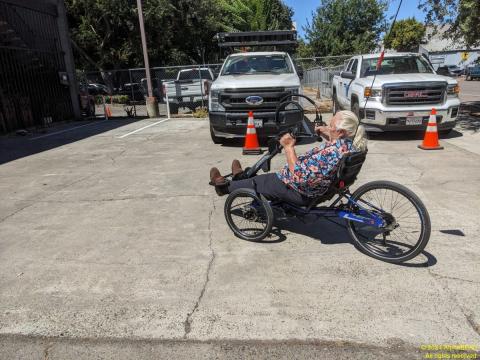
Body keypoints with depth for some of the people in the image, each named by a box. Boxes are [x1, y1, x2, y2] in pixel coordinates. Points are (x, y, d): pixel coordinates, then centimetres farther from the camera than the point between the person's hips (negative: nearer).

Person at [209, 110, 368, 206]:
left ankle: (225, 186, 34)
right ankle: (244, 177, 51)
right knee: (276, 174, 27)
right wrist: (328, 135, 2)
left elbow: (300, 176, -35)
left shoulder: (329, 153, -37)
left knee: (257, 182, 10)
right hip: (321, 187, 9)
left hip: (303, 193, -8)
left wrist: (289, 147, -28)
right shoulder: (351, 143, -8)